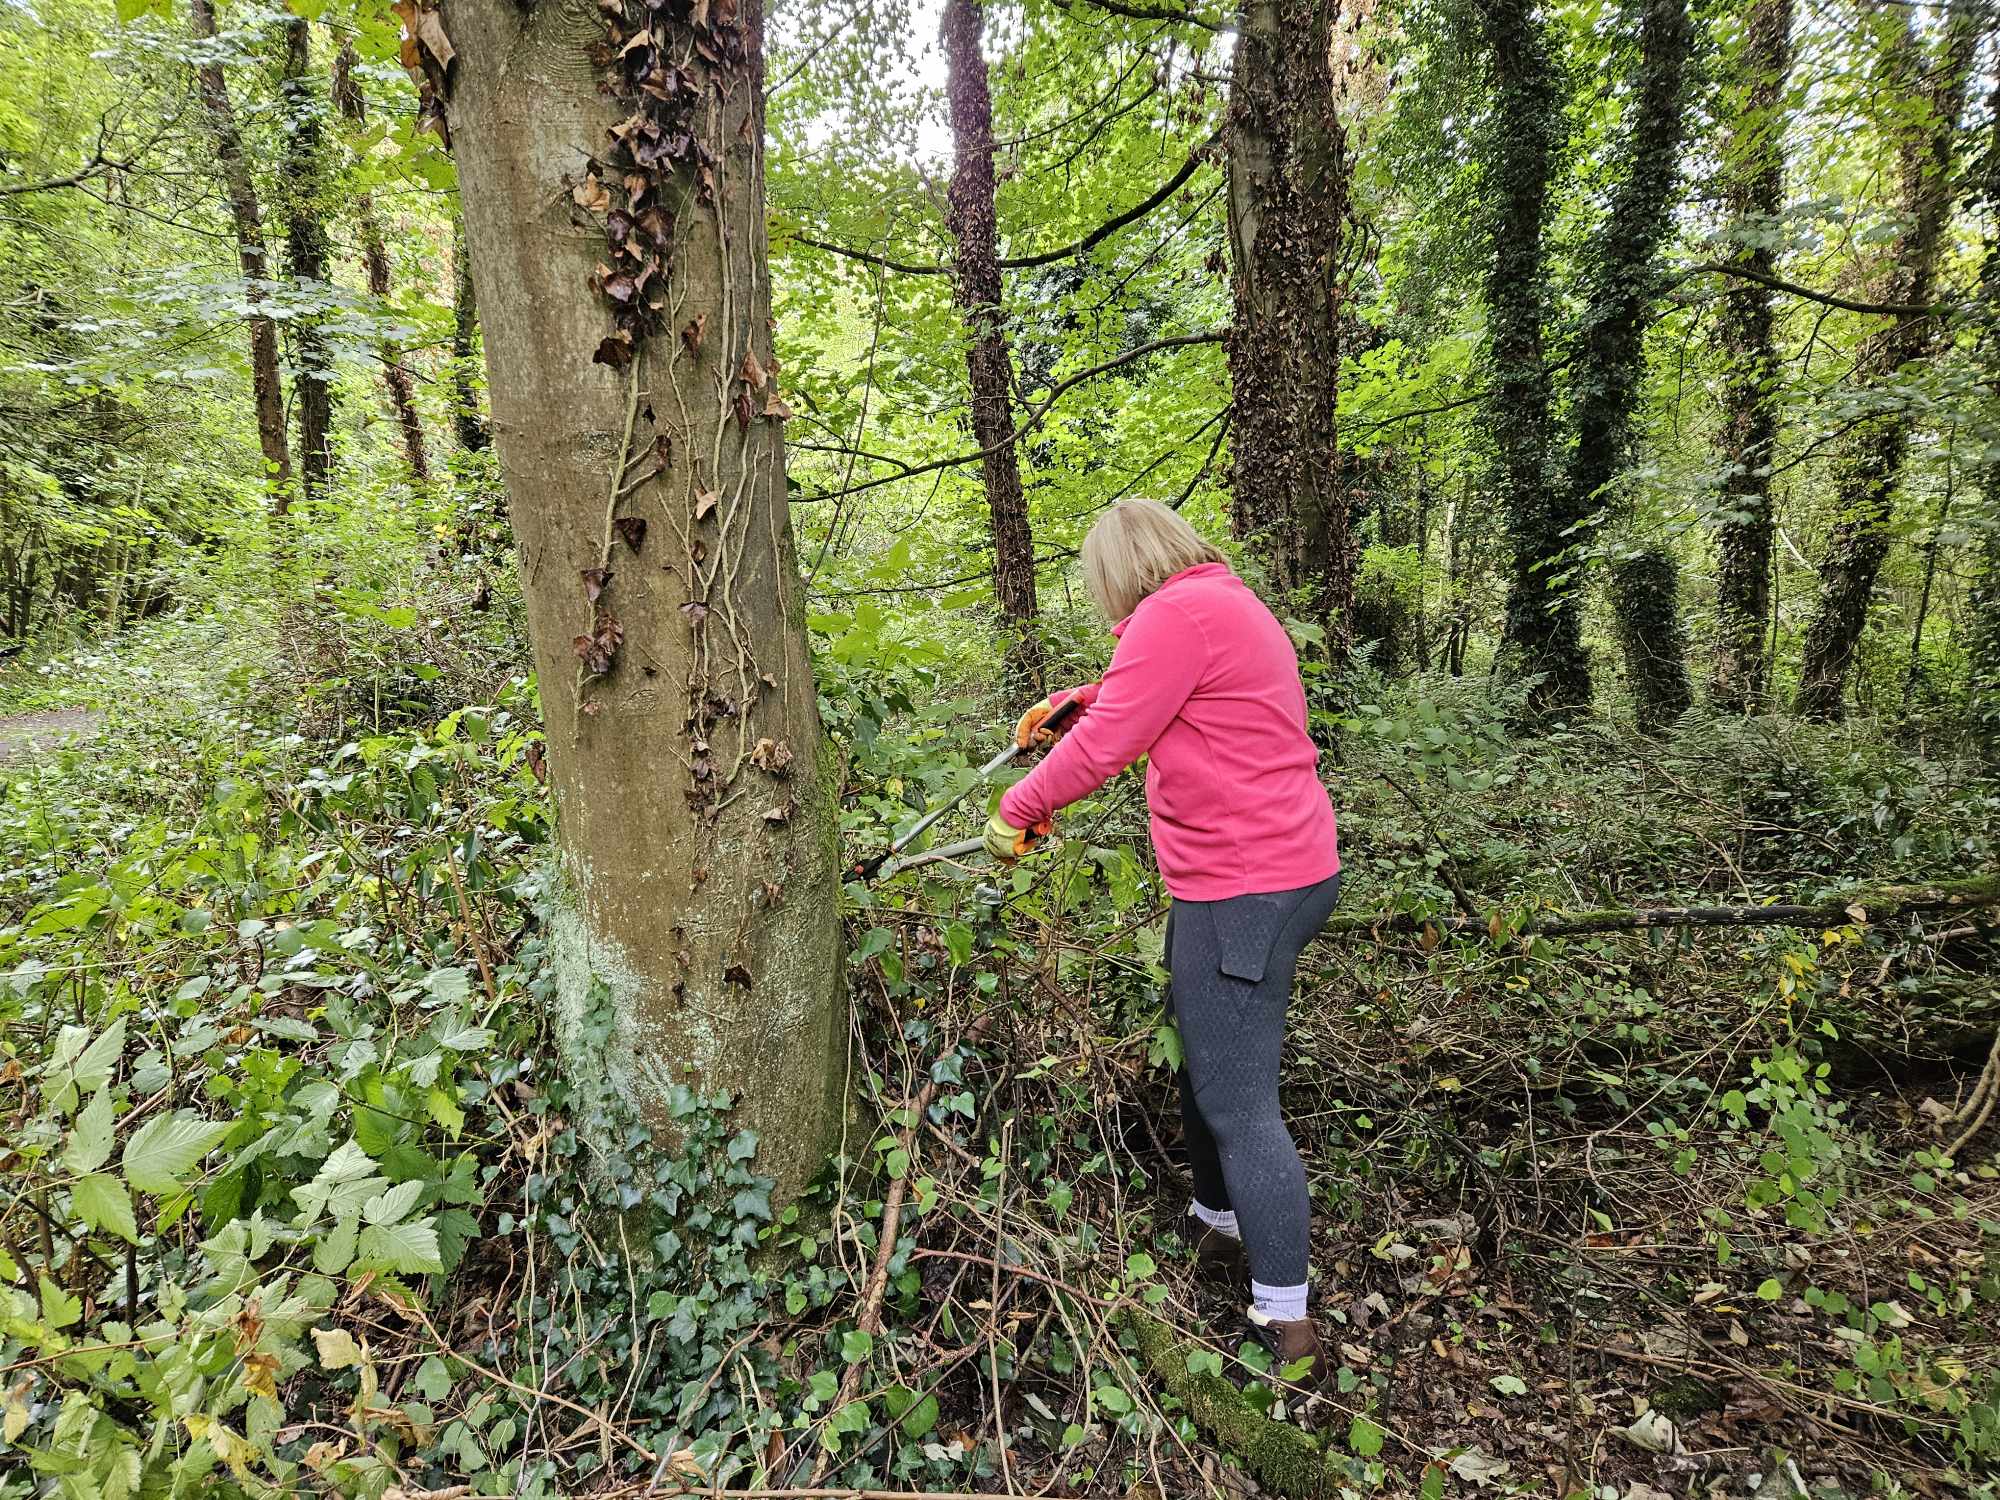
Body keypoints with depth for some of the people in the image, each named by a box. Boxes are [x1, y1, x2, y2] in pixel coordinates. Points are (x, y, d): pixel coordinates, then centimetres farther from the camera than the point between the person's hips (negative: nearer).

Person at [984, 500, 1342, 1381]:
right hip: (1281, 869, 11)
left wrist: (1017, 812, -3)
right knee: (1204, 1064, 22)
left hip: (1245, 889, -11)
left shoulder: (1177, 614, -15)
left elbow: (1105, 744, -15)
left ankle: (1285, 1326, 6)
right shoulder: (1231, 606, 18)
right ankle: (1218, 1232, 38)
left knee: (1236, 1104, -4)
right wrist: (1083, 700, 18)